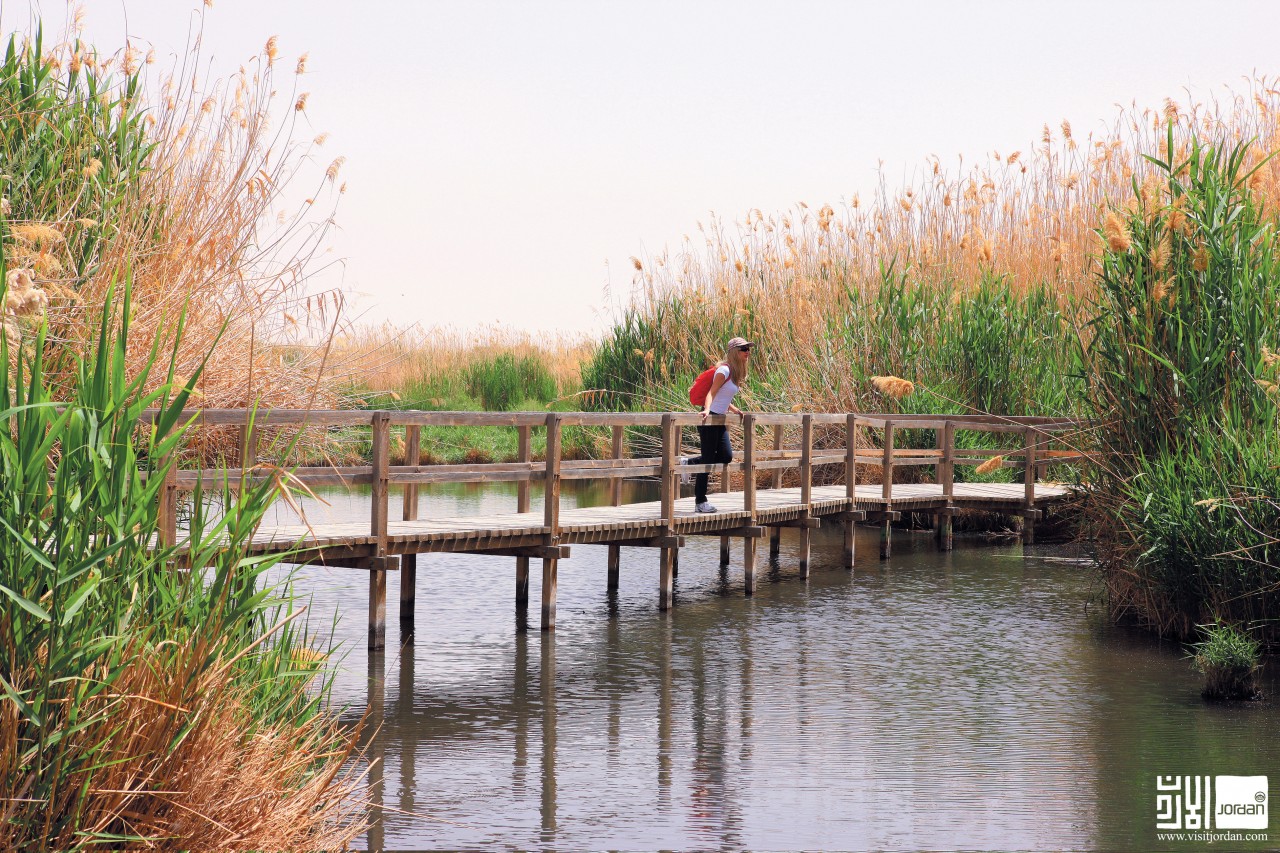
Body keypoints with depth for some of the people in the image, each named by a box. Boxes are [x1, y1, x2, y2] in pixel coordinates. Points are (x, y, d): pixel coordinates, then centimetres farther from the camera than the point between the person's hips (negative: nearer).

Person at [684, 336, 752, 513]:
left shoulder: (735, 372, 14)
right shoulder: (724, 370, -14)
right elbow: (711, 393, -22)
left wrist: (735, 411, 13)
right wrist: (707, 410, -36)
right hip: (710, 418, -9)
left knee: (726, 456, 2)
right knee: (708, 458, -3)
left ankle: (688, 463, 19)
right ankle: (700, 501, 5)